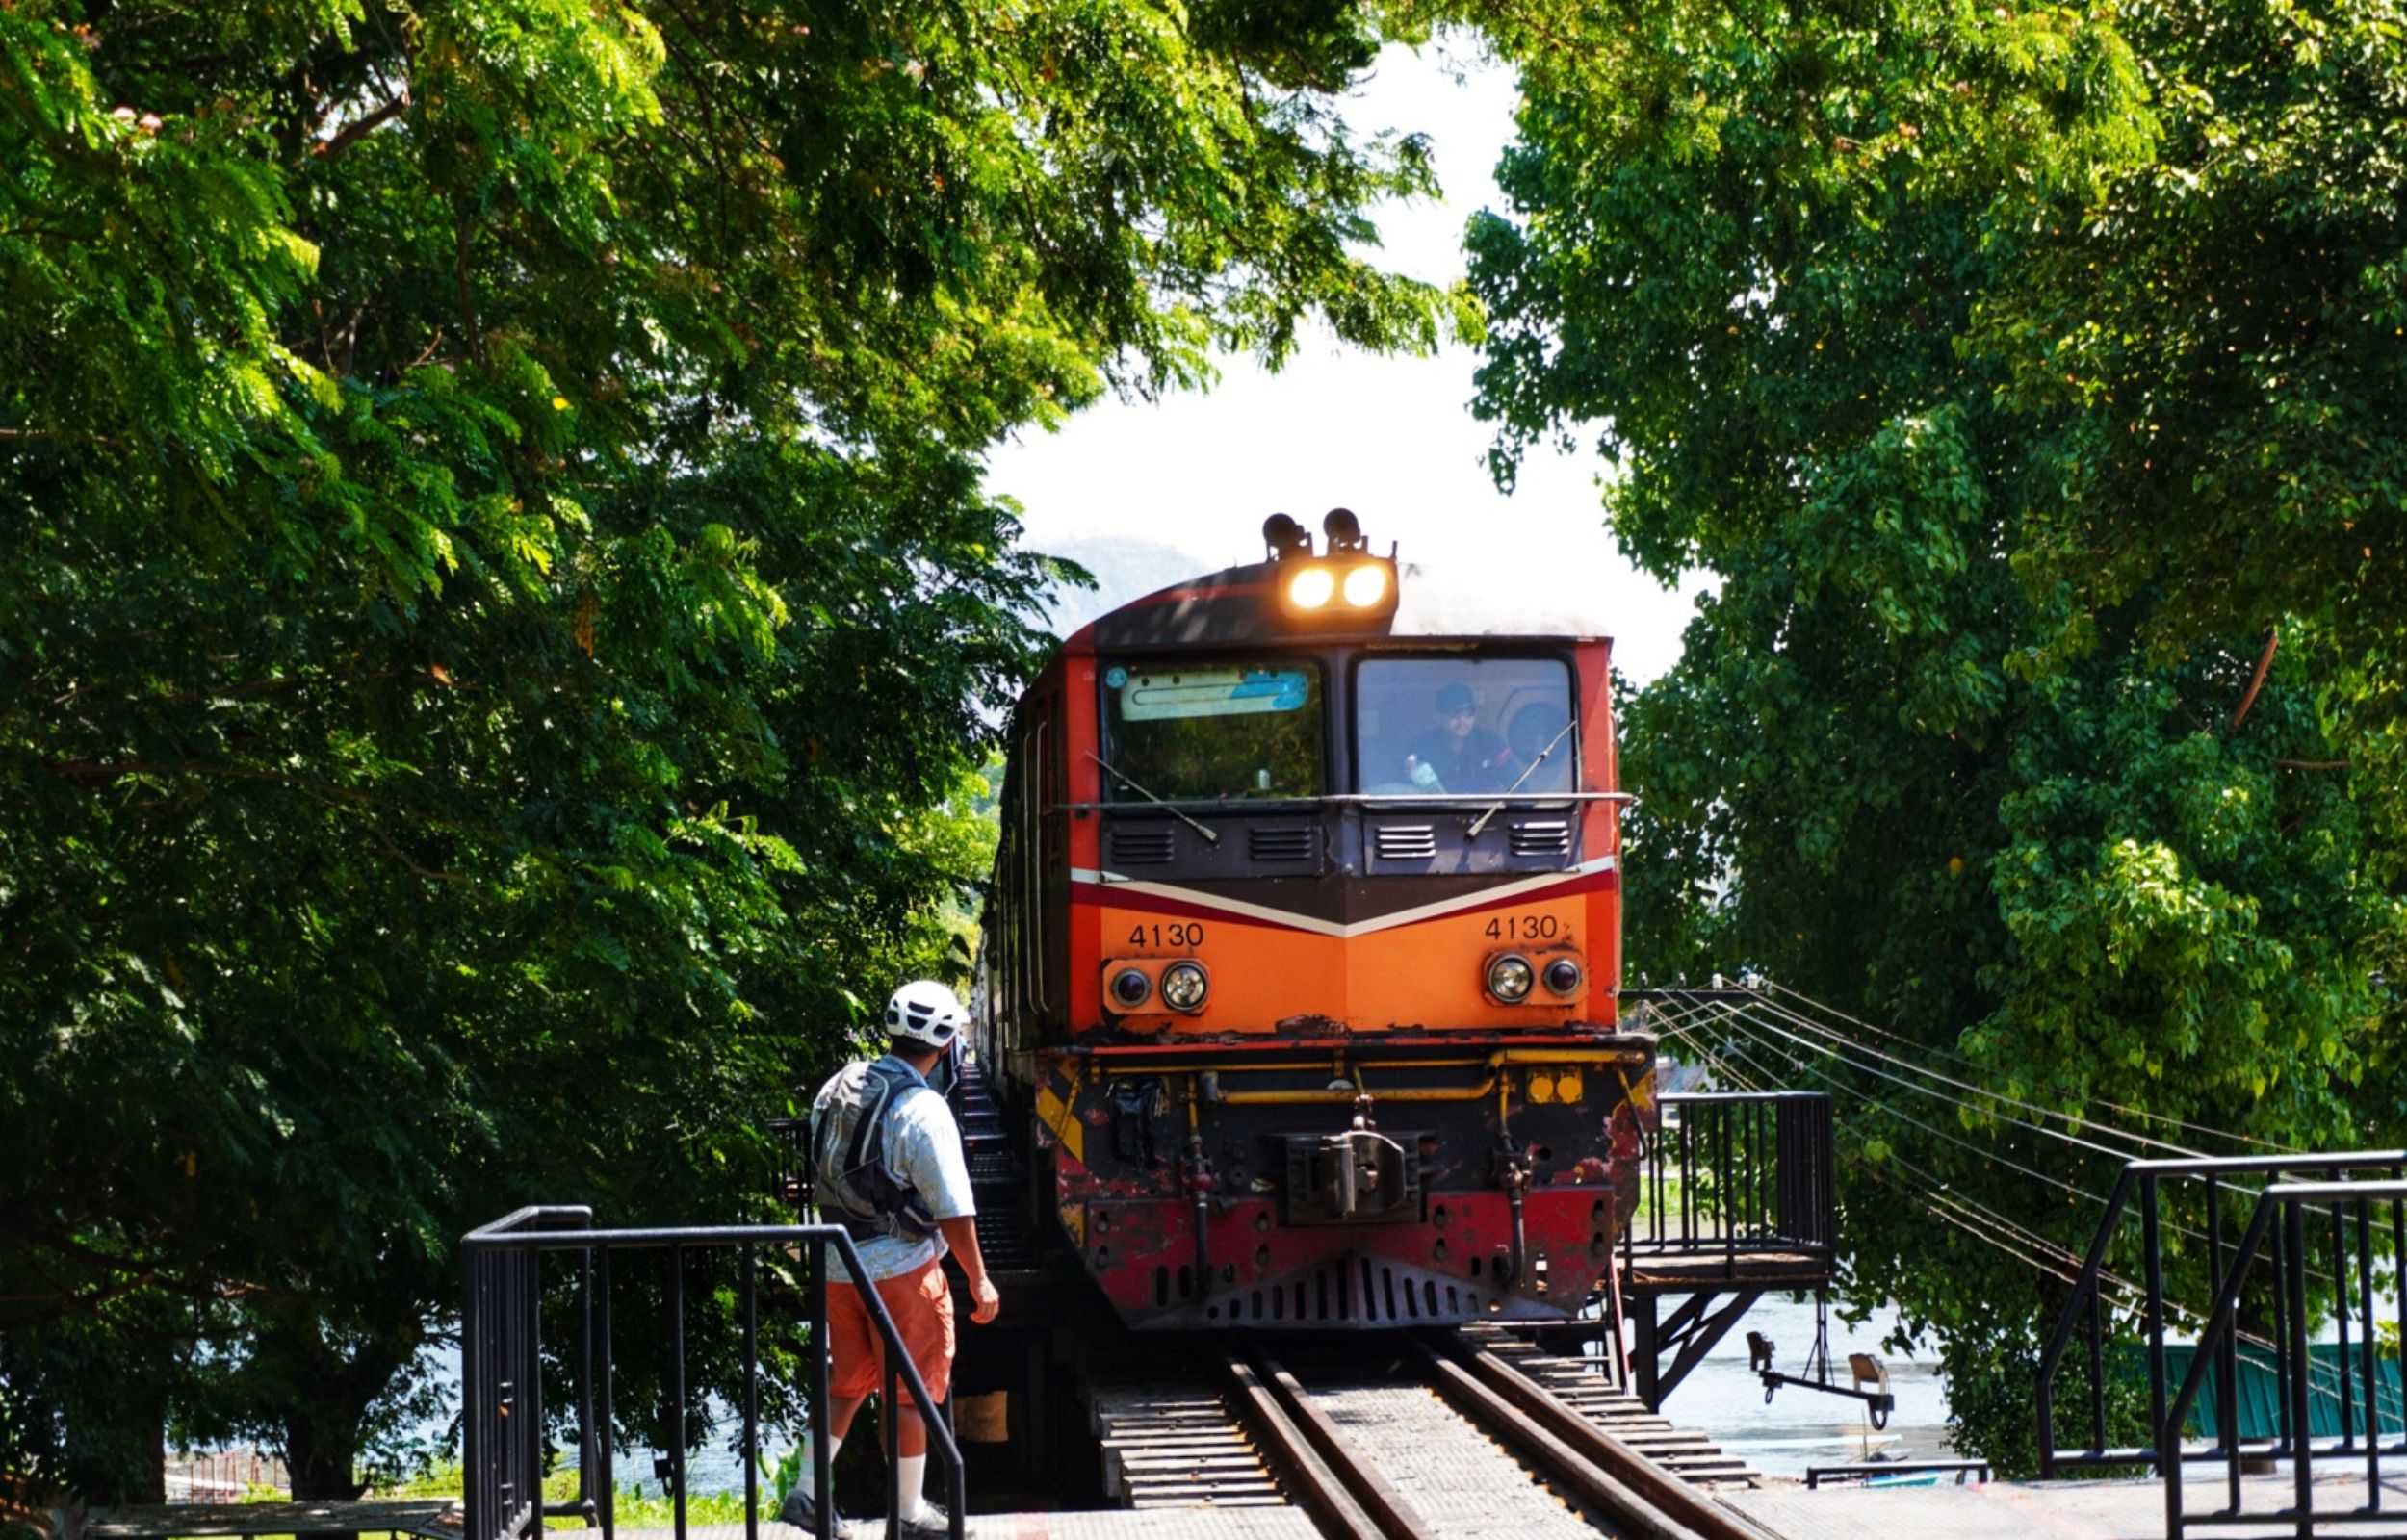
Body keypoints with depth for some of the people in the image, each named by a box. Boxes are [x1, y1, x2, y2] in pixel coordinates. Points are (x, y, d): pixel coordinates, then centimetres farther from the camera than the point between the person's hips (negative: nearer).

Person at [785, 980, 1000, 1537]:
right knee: (911, 1390, 7)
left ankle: (806, 1495, 14)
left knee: (847, 1382, 18)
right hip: (901, 1269, -6)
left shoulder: (837, 1089, 1)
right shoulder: (924, 1110, -19)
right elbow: (954, 1212, -17)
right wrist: (980, 1283, -7)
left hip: (838, 1262, 6)